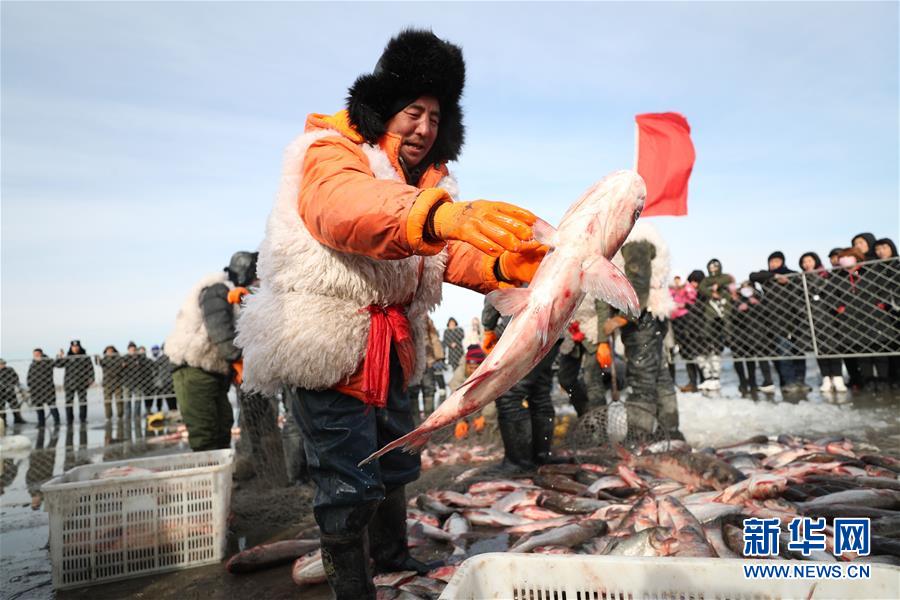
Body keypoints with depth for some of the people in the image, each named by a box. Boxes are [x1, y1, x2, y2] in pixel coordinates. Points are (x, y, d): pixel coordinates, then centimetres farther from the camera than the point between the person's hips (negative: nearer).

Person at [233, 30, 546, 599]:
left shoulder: (428, 182, 13)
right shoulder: (332, 155, -12)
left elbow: (445, 255, 0)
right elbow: (349, 210, -36)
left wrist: (500, 266, -20)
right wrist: (440, 214, -55)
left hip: (391, 344, 8)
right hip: (329, 342, -8)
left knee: (396, 461, 21)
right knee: (350, 482, -4)